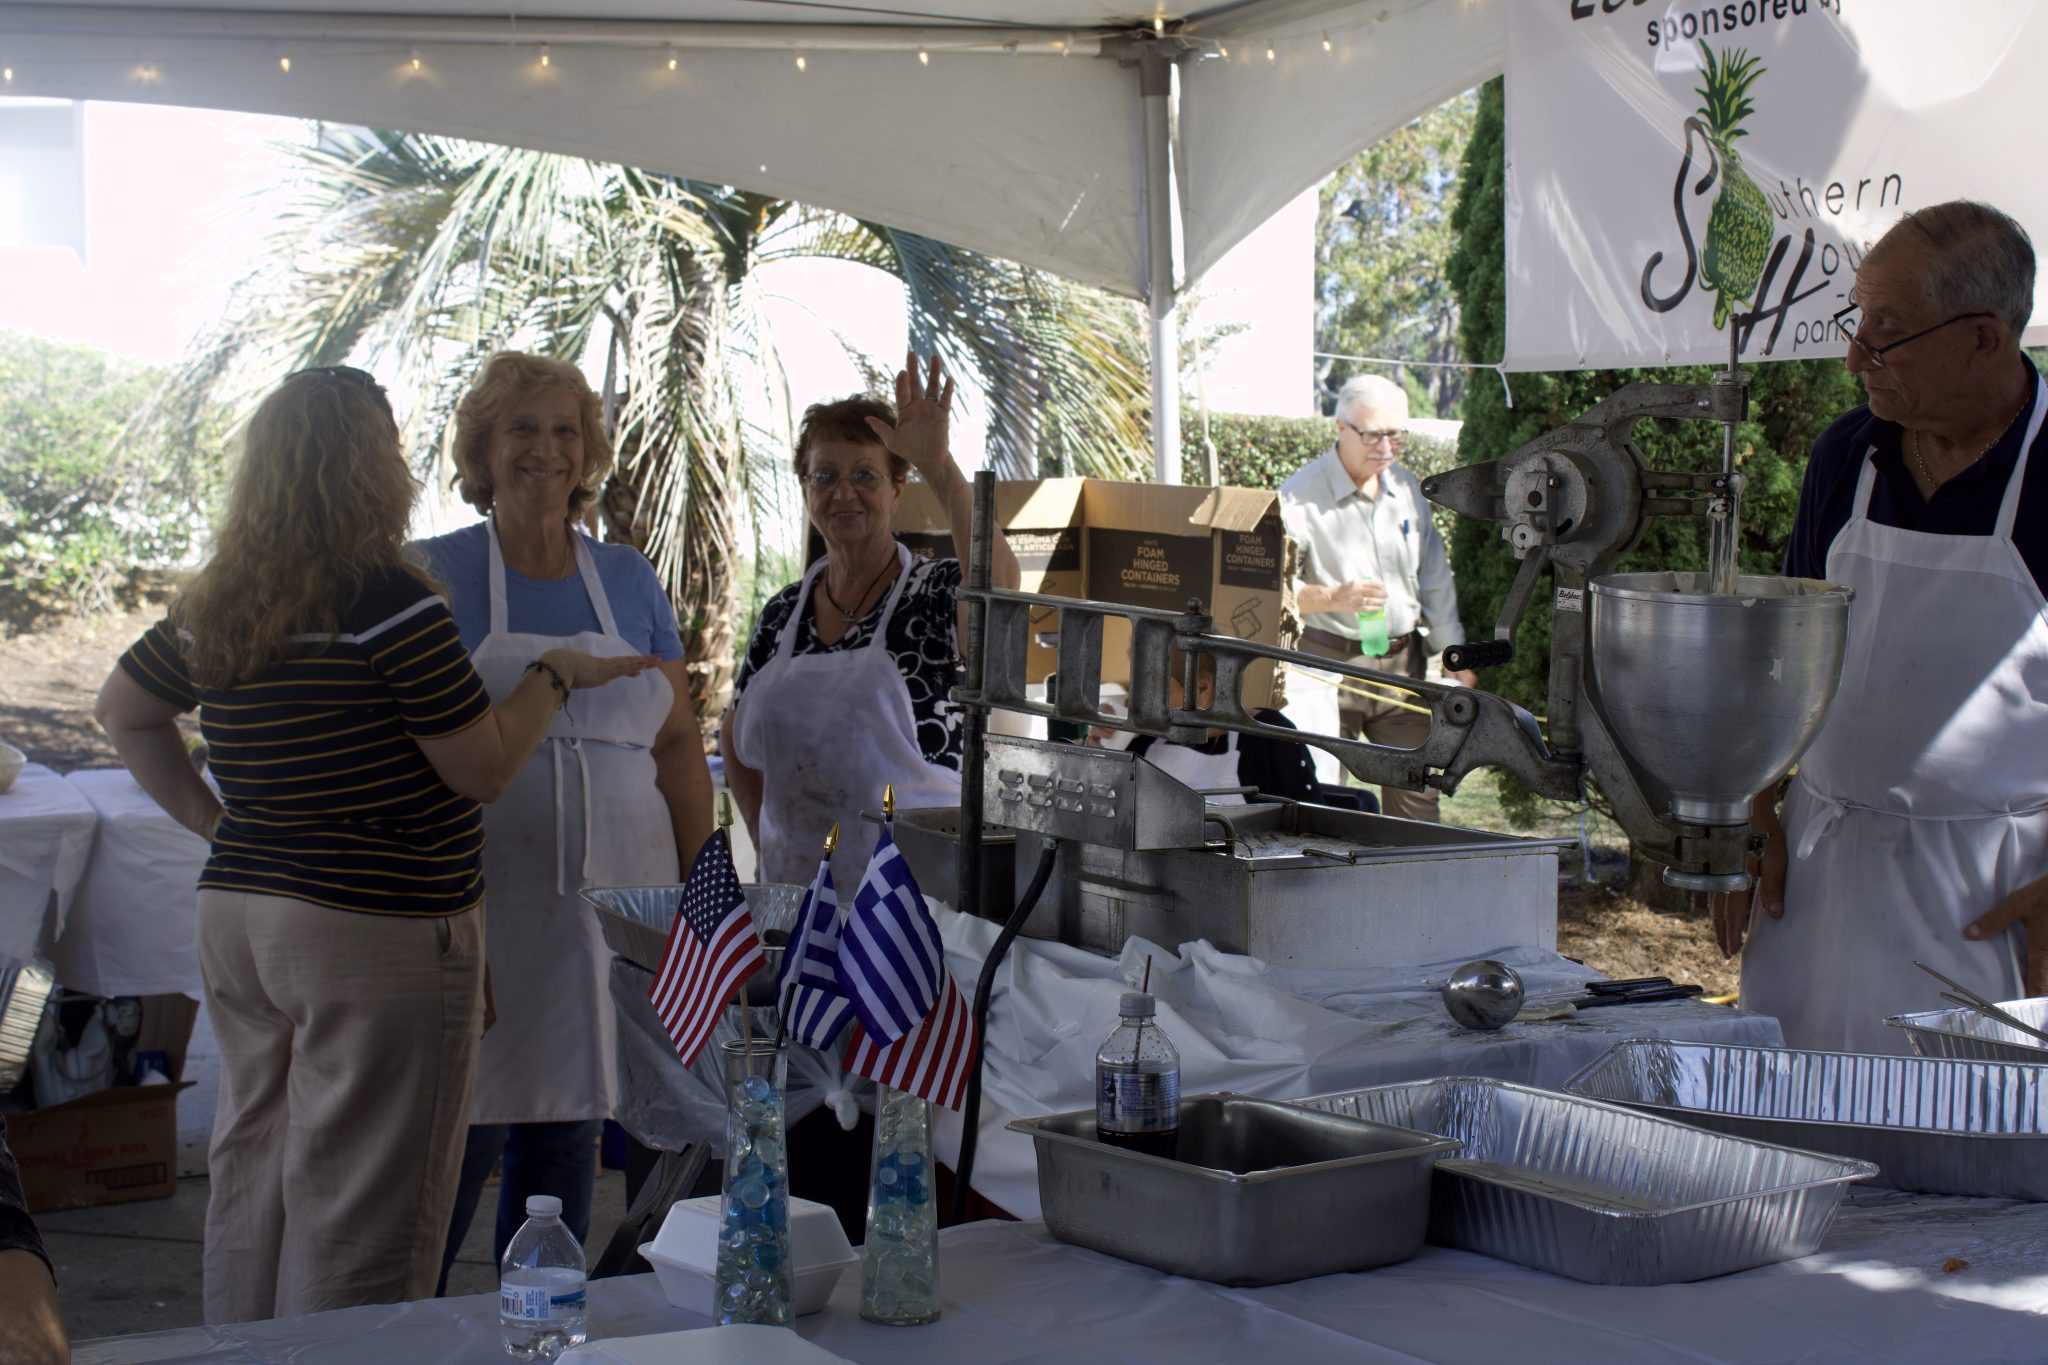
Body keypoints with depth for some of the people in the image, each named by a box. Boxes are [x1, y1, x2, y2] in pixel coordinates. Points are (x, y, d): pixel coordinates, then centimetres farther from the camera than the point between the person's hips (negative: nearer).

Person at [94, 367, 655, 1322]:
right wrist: (554, 675, 2)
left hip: (234, 912, 8)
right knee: (359, 1207, 1)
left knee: (250, 1175, 17)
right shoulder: (389, 602, -16)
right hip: (377, 930, -8)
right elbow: (484, 768, -12)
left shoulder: (214, 606, 7)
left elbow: (124, 710, 22)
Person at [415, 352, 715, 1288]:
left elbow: (677, 741, 13)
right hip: (482, 901, -4)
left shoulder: (628, 579, 11)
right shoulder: (436, 574, 0)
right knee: (457, 1139, -3)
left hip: (607, 901, 4)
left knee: (568, 1135, 10)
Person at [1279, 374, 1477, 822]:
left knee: (1417, 794, 8)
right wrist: (1334, 598, -29)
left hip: (1403, 662, 5)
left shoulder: (1408, 490, 11)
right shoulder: (1300, 495, -8)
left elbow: (1434, 579, 17)